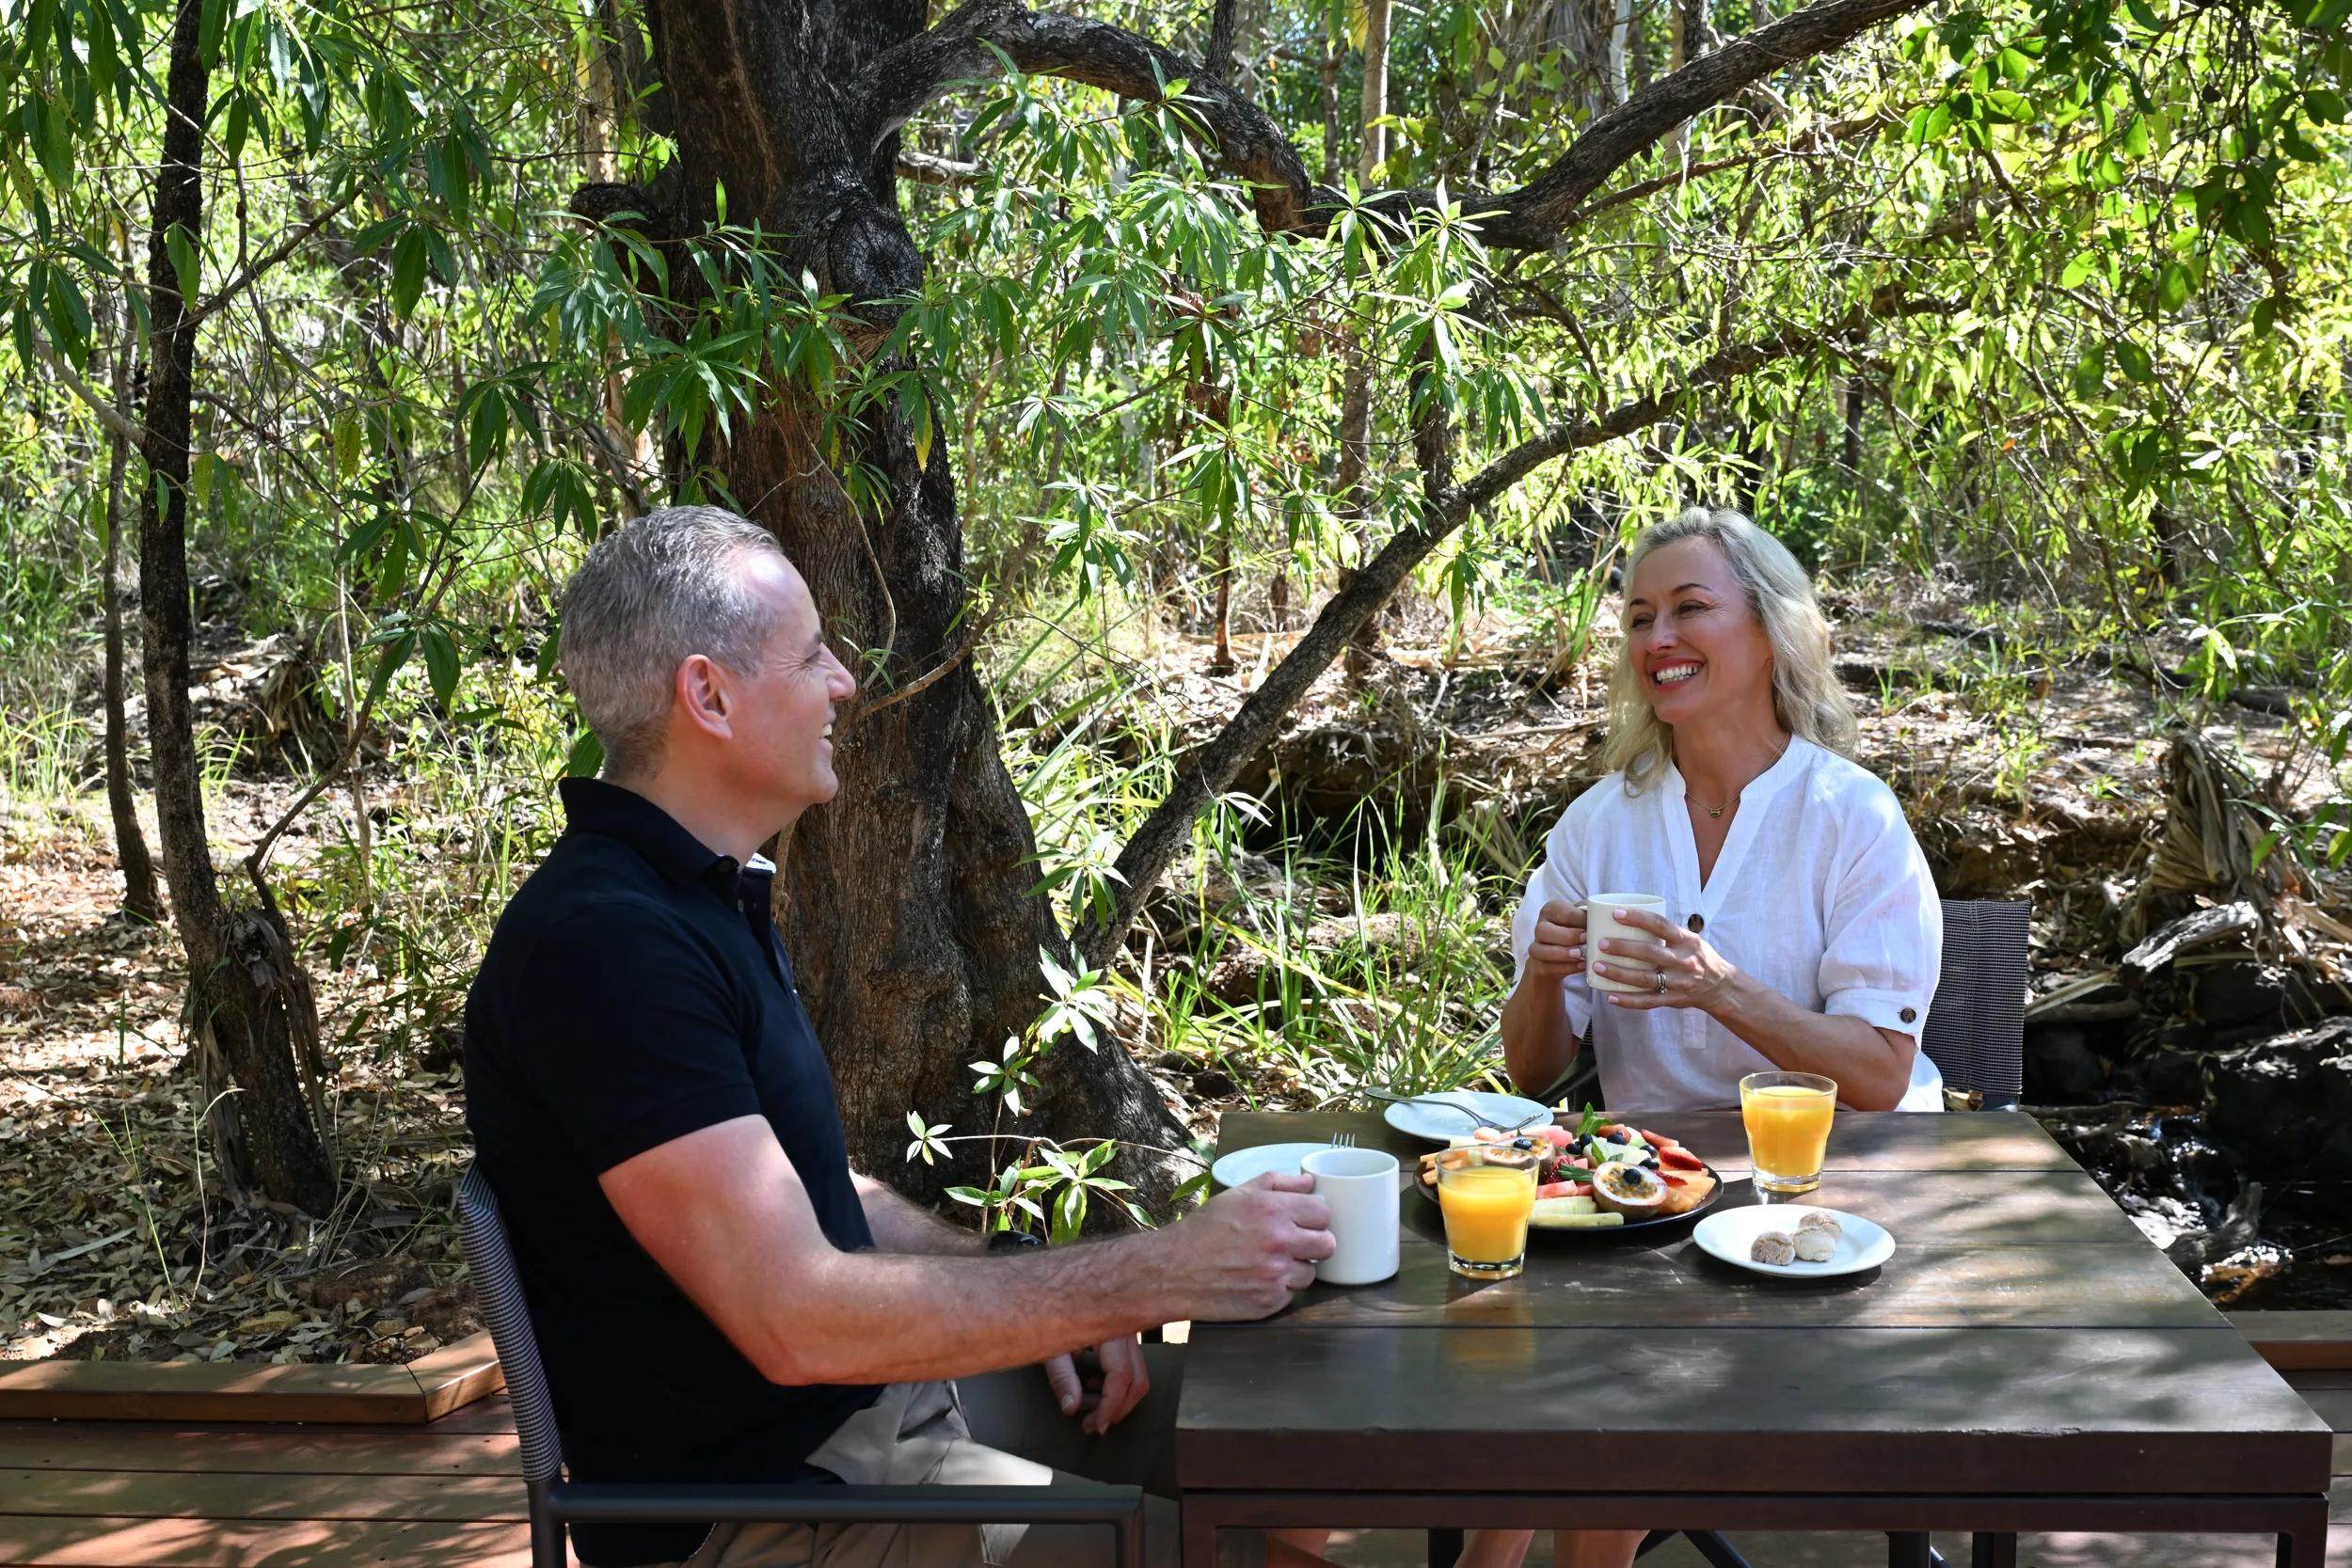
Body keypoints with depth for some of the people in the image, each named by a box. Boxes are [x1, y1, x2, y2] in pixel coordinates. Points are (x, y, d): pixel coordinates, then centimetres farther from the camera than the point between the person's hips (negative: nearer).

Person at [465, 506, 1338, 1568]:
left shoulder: (706, 898, 11)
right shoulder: (603, 943, -24)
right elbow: (798, 1320, -28)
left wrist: (1040, 1302, 2)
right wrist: (1159, 1276, -23)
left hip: (872, 1388, 10)